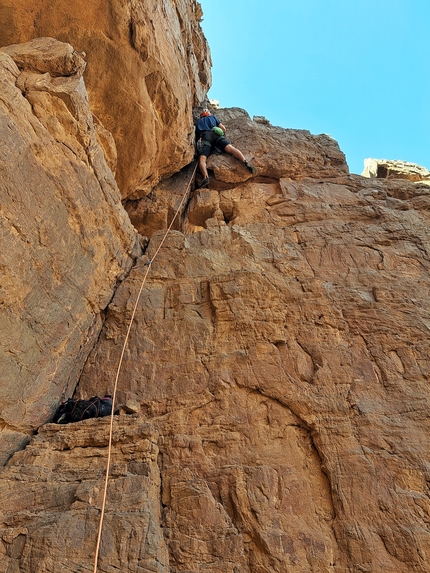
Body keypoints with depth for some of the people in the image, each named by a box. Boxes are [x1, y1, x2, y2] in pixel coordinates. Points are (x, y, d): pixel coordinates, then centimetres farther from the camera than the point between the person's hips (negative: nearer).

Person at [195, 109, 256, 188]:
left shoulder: (198, 123, 36)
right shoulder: (212, 117, 36)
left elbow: (196, 138, 35)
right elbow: (223, 128, 29)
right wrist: (223, 133, 48)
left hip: (205, 137, -1)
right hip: (216, 134, 1)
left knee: (202, 159, -19)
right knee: (230, 148, -18)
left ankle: (206, 177, -49)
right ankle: (245, 161, -47)